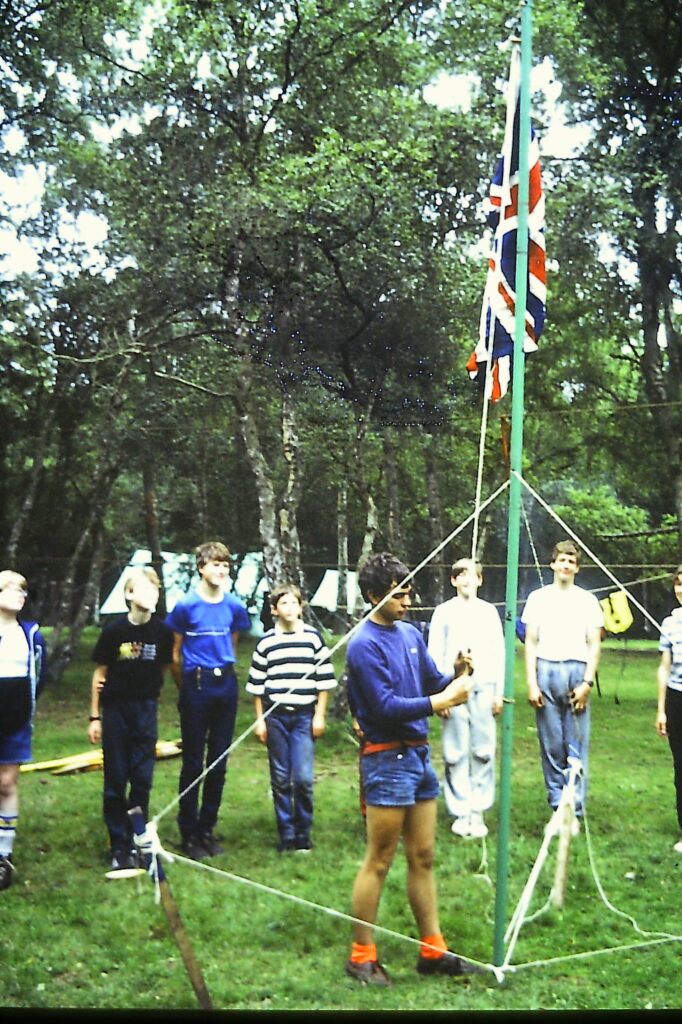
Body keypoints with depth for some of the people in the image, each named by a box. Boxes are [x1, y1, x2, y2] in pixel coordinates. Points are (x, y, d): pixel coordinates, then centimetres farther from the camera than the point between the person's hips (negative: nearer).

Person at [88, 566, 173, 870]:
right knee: (115, 780, 3)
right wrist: (94, 717, 0)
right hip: (115, 708, -1)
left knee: (143, 779, 3)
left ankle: (135, 843, 15)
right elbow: (100, 673, -1)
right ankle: (118, 847, 11)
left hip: (145, 708, 2)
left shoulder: (162, 631, -5)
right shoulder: (114, 629, -9)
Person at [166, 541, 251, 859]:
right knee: (193, 763, 2)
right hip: (196, 686, -4)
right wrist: (186, 688, 6)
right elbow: (175, 654, 1)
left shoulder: (234, 607, 5)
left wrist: (225, 675, 12)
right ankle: (188, 833, 11)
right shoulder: (186, 606, -6)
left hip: (226, 686, 4)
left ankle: (207, 829, 20)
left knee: (219, 763, 9)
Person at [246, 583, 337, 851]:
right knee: (280, 778, 5)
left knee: (303, 778, -6)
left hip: (304, 716, -1)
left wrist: (319, 716, 1)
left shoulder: (313, 638, 3)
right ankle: (286, 833, 16)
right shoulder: (266, 642, 4)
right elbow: (256, 684, 7)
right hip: (275, 716, 1)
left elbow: (324, 679, 5)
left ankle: (303, 832, 10)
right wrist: (259, 719, 4)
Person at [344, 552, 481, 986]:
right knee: (379, 862, 0)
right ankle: (362, 956, 11)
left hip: (420, 754, 8)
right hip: (388, 758, -8)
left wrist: (457, 675, -9)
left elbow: (432, 684, 10)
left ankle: (433, 950, 21)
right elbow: (386, 707, -18)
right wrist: (440, 701, -20)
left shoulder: (412, 634, 11)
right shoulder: (365, 644, -13)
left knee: (423, 858, 13)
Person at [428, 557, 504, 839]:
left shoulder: (489, 611, 9)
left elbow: (499, 653, 11)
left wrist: (498, 692, 6)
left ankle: (478, 811, 10)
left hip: (483, 689, 1)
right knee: (455, 754, 0)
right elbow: (434, 655, 4)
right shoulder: (444, 612, 5)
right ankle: (459, 813, 9)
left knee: (483, 752, 1)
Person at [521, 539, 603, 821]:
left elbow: (594, 645, 7)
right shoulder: (539, 597, 10)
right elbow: (530, 642, 8)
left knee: (577, 746, -3)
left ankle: (575, 811, 2)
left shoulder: (587, 600, 9)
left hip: (577, 671, -1)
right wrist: (531, 683, 0)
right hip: (545, 670, 1)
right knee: (551, 744, 2)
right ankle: (557, 806, 10)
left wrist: (587, 683, -4)